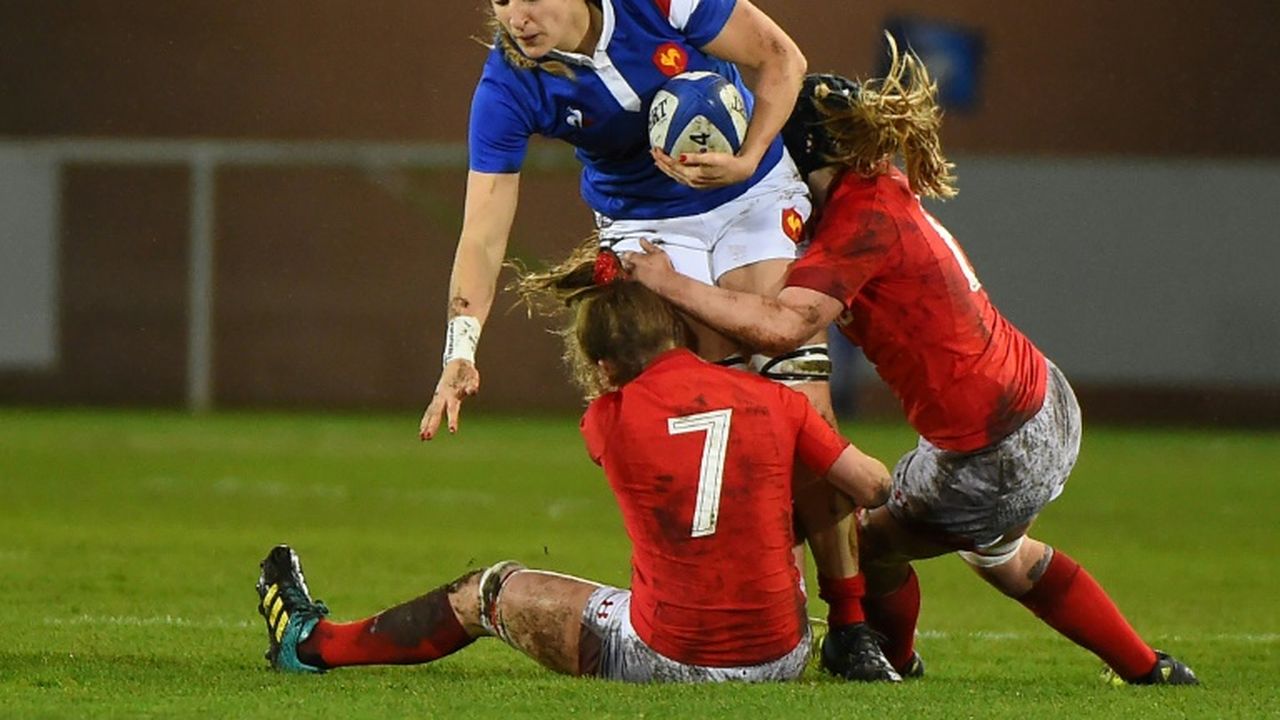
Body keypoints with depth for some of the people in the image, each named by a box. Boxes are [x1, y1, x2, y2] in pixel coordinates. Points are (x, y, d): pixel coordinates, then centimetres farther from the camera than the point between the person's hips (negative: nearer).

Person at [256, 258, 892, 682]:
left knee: (494, 591, 21)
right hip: (783, 656, 2)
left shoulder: (610, 422, -8)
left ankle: (315, 643, 39)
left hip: (671, 658, -2)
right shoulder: (774, 401, -5)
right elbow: (876, 488, 0)